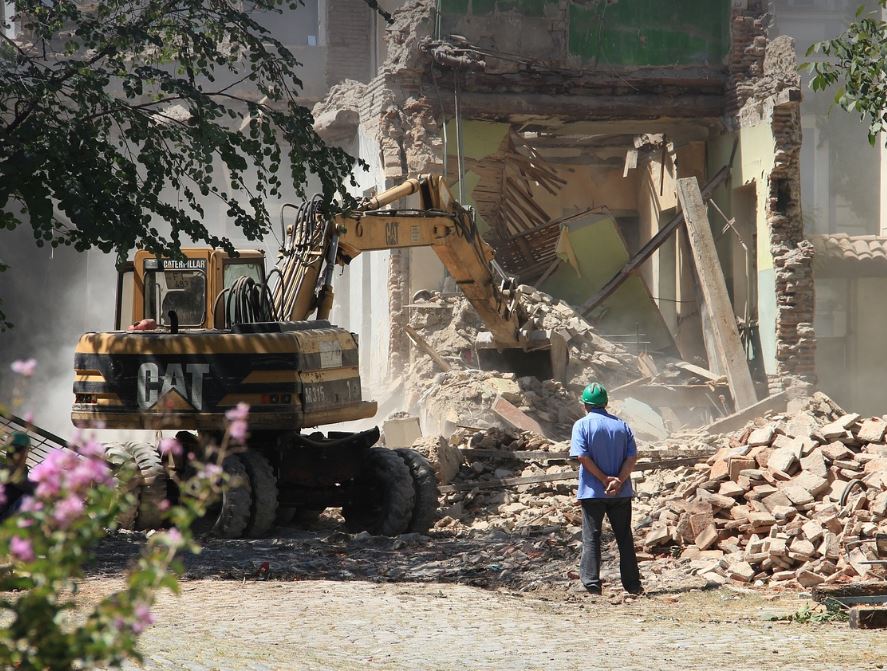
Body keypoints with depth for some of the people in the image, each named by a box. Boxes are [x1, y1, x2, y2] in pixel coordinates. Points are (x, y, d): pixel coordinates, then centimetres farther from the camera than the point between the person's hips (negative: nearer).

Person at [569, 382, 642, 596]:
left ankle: (592, 582, -5)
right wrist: (618, 481, -12)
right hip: (621, 493, 3)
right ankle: (632, 584, 10)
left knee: (591, 538, 2)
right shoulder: (621, 425, 7)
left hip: (592, 491, -3)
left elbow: (582, 456, -15)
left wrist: (605, 480, -12)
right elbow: (632, 456, -3)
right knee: (624, 538, 10)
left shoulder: (582, 425, -4)